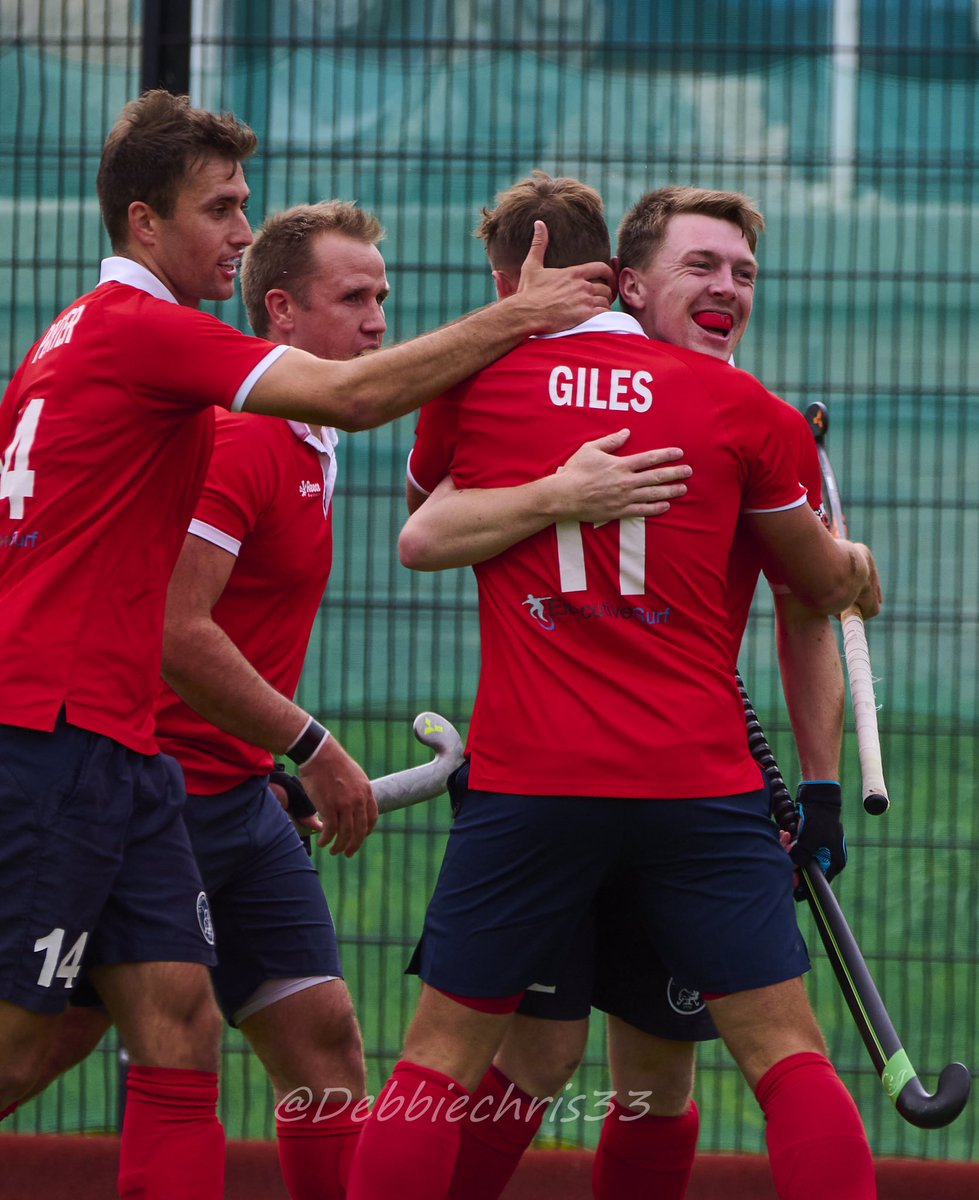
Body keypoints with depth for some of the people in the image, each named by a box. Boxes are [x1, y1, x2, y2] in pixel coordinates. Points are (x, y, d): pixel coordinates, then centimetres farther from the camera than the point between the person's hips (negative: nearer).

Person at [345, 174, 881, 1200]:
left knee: (441, 1058, 7)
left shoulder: (474, 382, 4)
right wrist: (855, 562, 39)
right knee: (789, 1057, 2)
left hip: (526, 782, 0)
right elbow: (825, 584, 17)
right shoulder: (731, 400, 3)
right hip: (702, 784, 0)